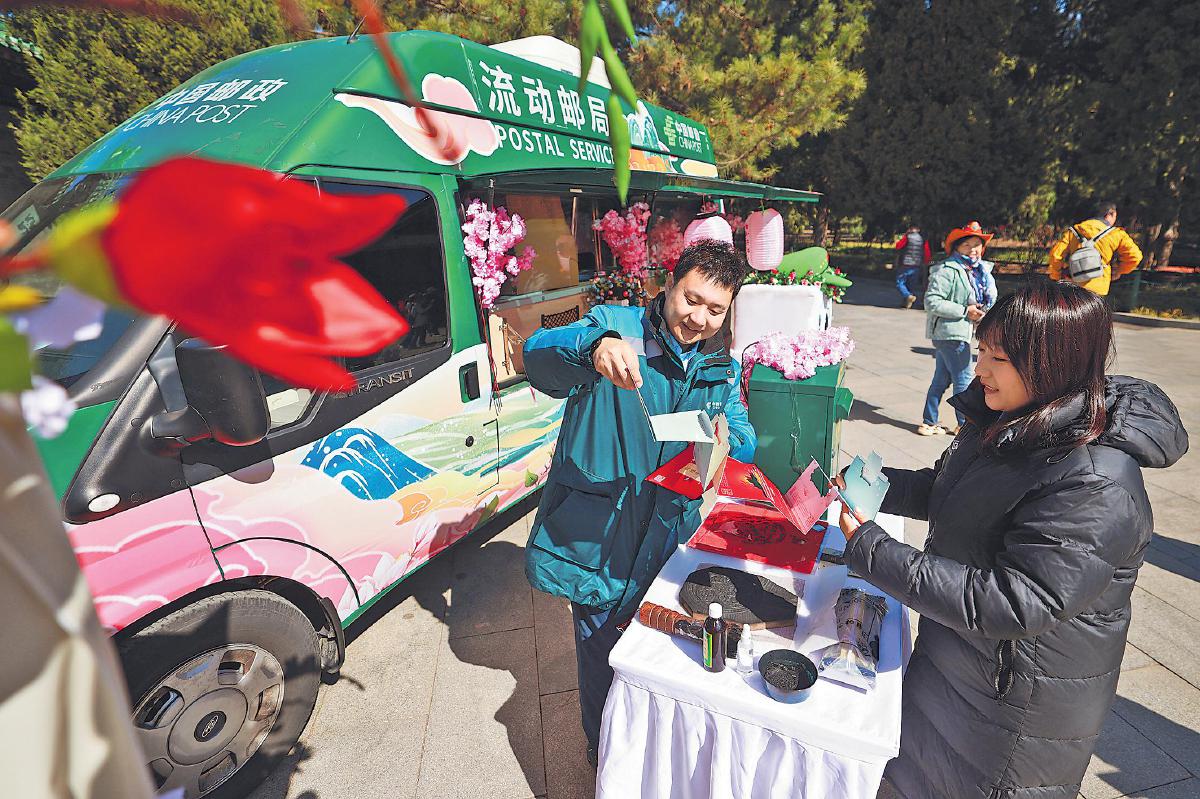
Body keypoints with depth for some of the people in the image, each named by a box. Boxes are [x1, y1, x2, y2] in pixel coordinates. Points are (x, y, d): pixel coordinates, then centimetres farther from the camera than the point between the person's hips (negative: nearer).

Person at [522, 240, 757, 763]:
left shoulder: (723, 369, 6)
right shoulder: (616, 326, -10)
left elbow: (746, 444, 4)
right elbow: (538, 355, -26)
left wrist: (725, 441, -20)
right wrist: (594, 346, -48)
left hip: (668, 539, 4)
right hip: (597, 537, -4)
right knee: (602, 660, 13)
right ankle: (603, 755, 44)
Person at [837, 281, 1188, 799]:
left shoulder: (1097, 488, -31)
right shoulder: (1005, 422, -5)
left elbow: (1006, 605, -33)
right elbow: (943, 492, 10)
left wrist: (871, 552, -33)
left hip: (1020, 701, -7)